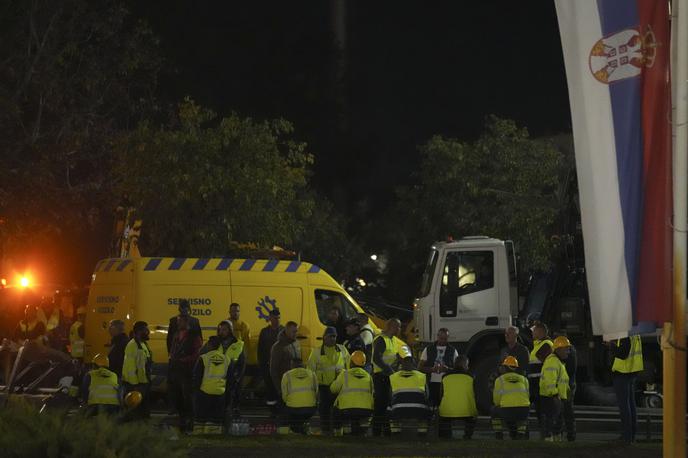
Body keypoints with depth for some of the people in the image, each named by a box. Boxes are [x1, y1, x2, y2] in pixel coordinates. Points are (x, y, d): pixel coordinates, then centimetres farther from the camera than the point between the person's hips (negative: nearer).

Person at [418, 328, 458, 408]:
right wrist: (432, 369, -11)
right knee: (430, 407, -8)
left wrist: (447, 369, -13)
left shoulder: (453, 351, 11)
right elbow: (420, 367, 8)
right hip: (431, 383, 0)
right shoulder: (428, 350, 12)